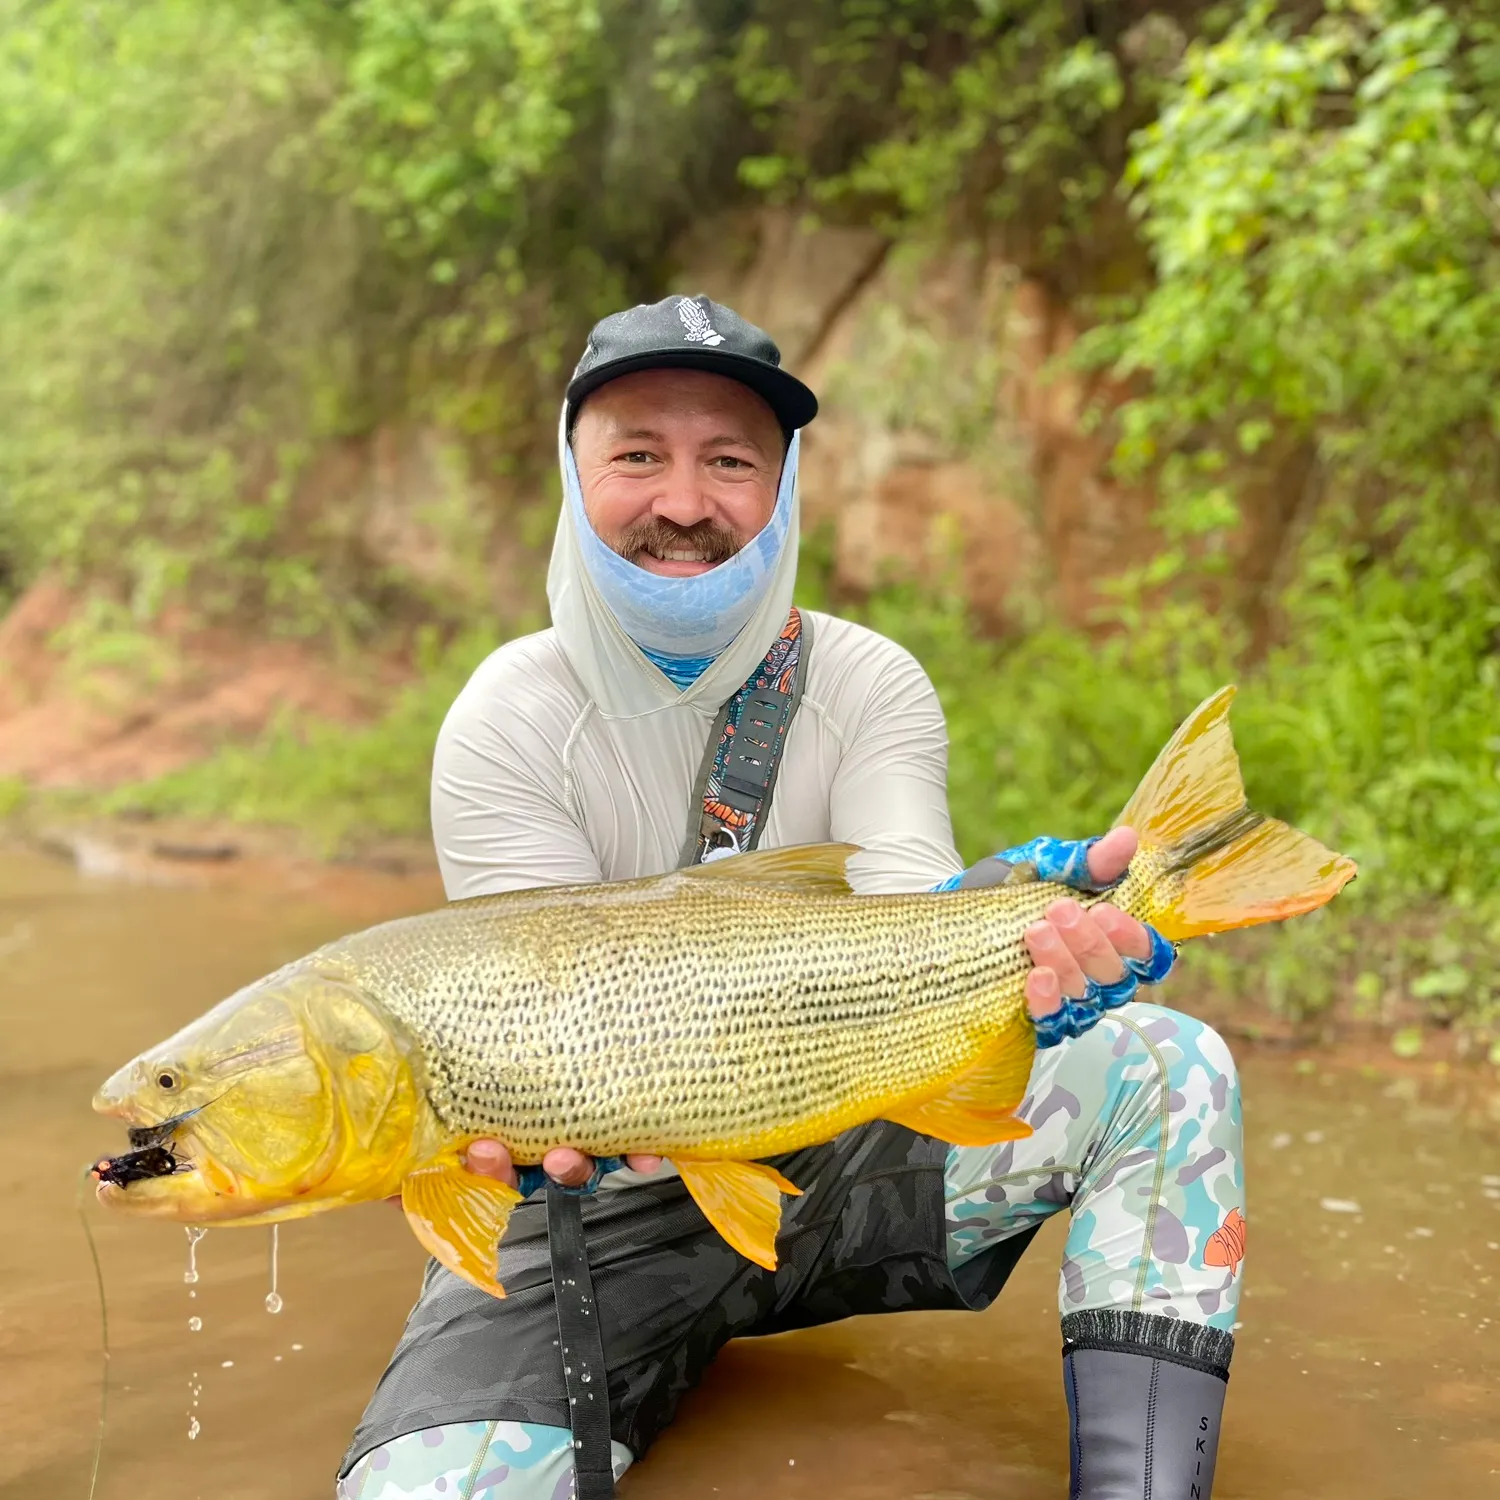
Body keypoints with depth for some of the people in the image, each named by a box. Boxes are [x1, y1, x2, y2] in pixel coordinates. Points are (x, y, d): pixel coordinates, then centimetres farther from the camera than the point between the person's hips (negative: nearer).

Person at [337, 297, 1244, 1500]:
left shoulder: (872, 686, -4)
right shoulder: (509, 720, -11)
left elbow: (906, 906, -22)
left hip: (842, 1154, 3)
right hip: (610, 1199, -3)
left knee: (1166, 1069, -15)